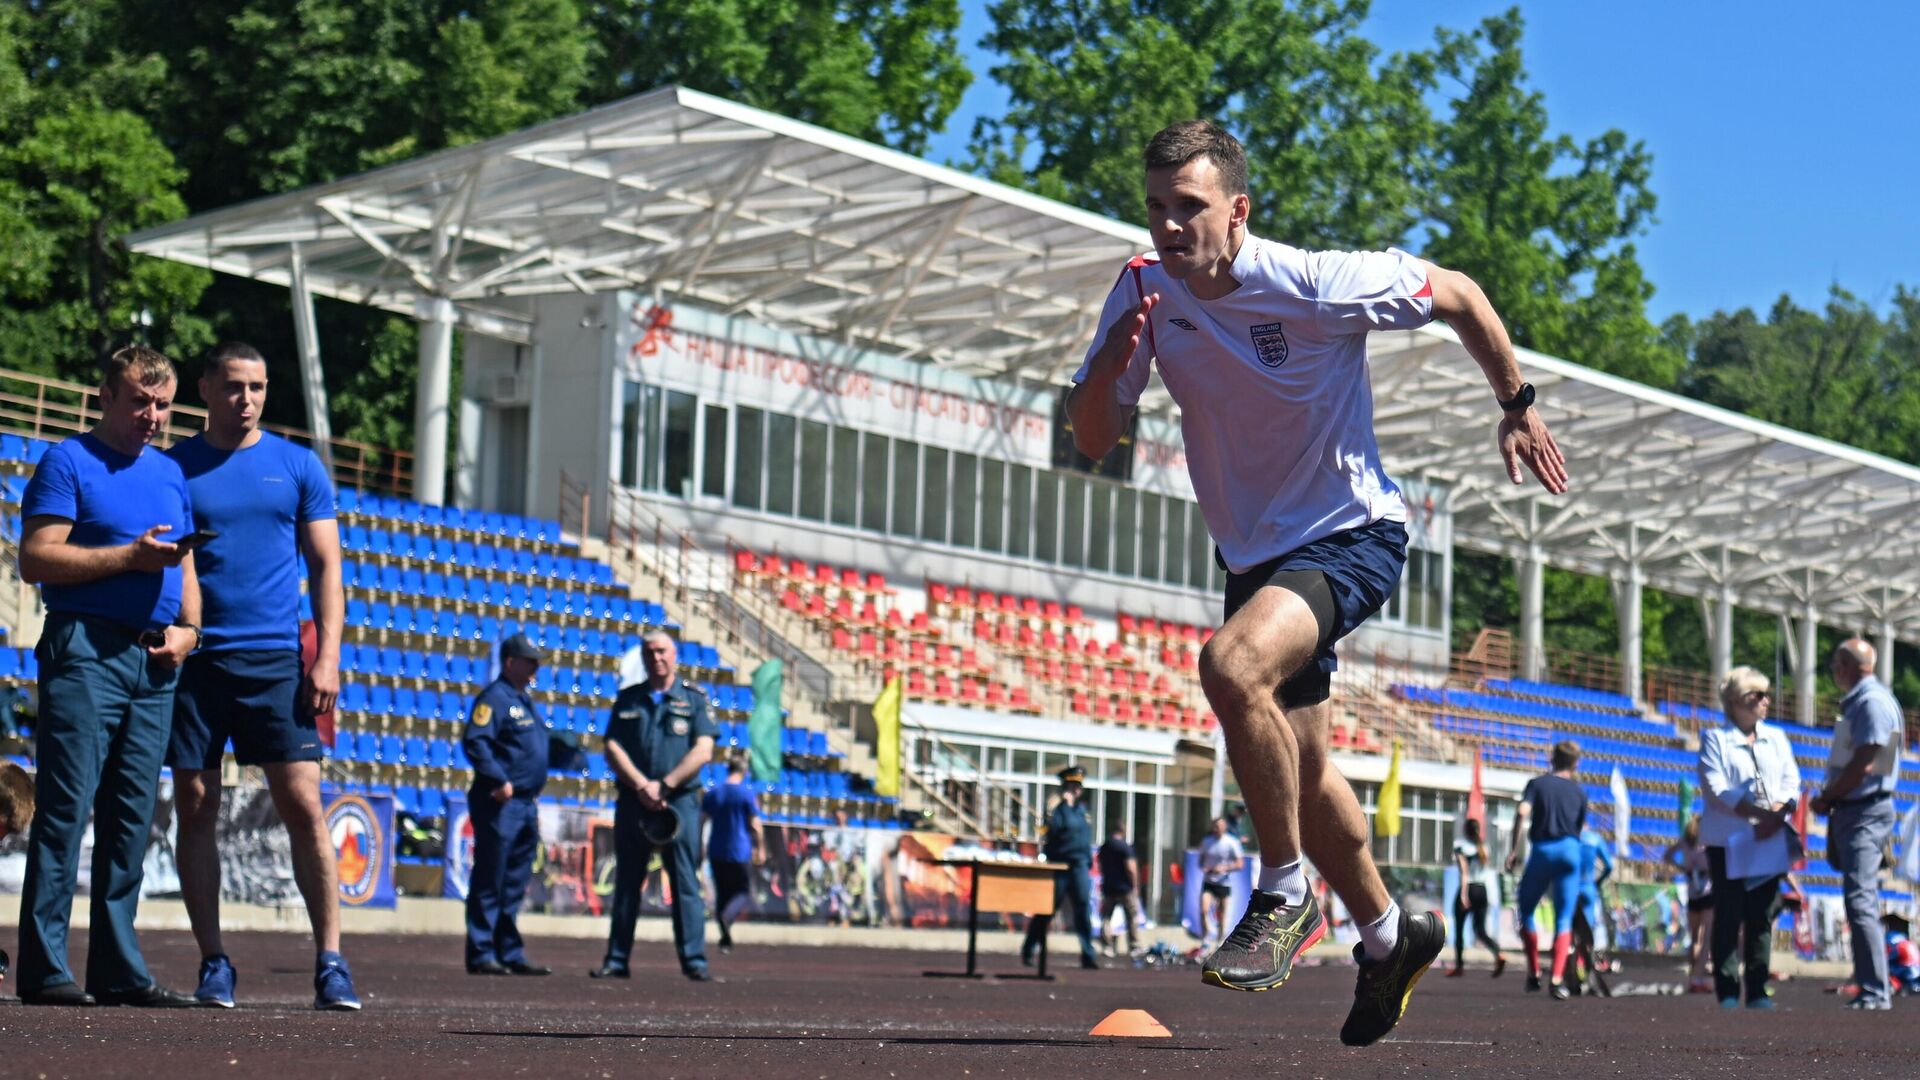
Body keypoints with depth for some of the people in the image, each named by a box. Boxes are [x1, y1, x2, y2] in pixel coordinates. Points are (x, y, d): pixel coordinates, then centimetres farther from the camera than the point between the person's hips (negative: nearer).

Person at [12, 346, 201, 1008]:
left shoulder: (171, 474, 19)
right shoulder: (68, 463, 0)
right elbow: (36, 559, -9)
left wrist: (188, 628, 4)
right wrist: (131, 557, -14)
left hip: (155, 661, 6)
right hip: (85, 650, -6)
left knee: (132, 816, 7)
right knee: (66, 807, -9)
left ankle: (119, 970, 11)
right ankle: (44, 969, -8)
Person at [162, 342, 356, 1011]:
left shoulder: (299, 467, 9)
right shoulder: (172, 468, 8)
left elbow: (325, 567, 8)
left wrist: (327, 659, -3)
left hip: (274, 660, -1)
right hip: (192, 659, 1)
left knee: (303, 806, -7)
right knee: (195, 808, 1)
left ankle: (330, 963, -4)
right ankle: (213, 963, 10)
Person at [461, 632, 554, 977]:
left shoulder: (525, 700, 20)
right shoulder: (494, 697, -9)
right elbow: (474, 742, -21)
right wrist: (499, 781, -24)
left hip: (526, 804, 9)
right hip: (499, 804, -9)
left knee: (514, 885, 12)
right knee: (489, 883, -5)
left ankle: (511, 954, 17)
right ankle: (481, 955, -3)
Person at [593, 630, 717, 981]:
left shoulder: (694, 700, 6)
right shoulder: (628, 699, 13)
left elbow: (702, 751, -4)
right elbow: (612, 748, 4)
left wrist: (663, 786, -12)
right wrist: (642, 786, -10)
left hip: (679, 803, -2)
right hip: (632, 803, 3)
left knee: (685, 883, -5)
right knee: (626, 883, 6)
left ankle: (694, 960, -5)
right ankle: (617, 959, 11)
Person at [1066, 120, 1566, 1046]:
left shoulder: (1318, 284, -21)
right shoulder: (1145, 291, -8)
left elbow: (1458, 295, -5)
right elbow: (1092, 441, -7)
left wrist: (1517, 406, 3)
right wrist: (1113, 360, -26)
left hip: (1352, 535, -6)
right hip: (1252, 551, 7)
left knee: (1233, 664, -33)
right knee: (1303, 772, 15)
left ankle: (1285, 897, -16)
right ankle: (1388, 937, 39)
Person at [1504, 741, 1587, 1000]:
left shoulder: (1537, 783, 6)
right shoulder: (1579, 792, 13)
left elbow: (1522, 812, -11)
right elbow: (1581, 828, 12)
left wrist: (1513, 850, -10)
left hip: (1542, 850, -1)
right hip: (1569, 850, 1)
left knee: (1526, 911, 16)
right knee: (1564, 920, 1)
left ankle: (1534, 972, 13)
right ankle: (1558, 979, -13)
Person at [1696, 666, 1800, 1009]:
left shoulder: (1776, 737, 15)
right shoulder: (1715, 738, 1)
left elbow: (1791, 783, 6)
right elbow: (1716, 788, -10)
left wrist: (1776, 814, -14)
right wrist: (1756, 813, -20)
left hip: (1769, 840, 4)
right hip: (1728, 840, -4)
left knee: (1762, 916, 3)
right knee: (1729, 917, -3)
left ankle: (1758, 991, 8)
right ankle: (1727, 991, 1)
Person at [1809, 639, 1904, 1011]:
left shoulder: (1873, 702, -15)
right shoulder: (1856, 702, 17)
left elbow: (1863, 766, -21)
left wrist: (1826, 798, -10)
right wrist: (1828, 799, 9)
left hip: (1866, 812, -10)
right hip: (1850, 810, 10)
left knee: (1860, 902, -15)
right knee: (1860, 901, 13)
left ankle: (1875, 994, -16)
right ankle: (1871, 988, 19)